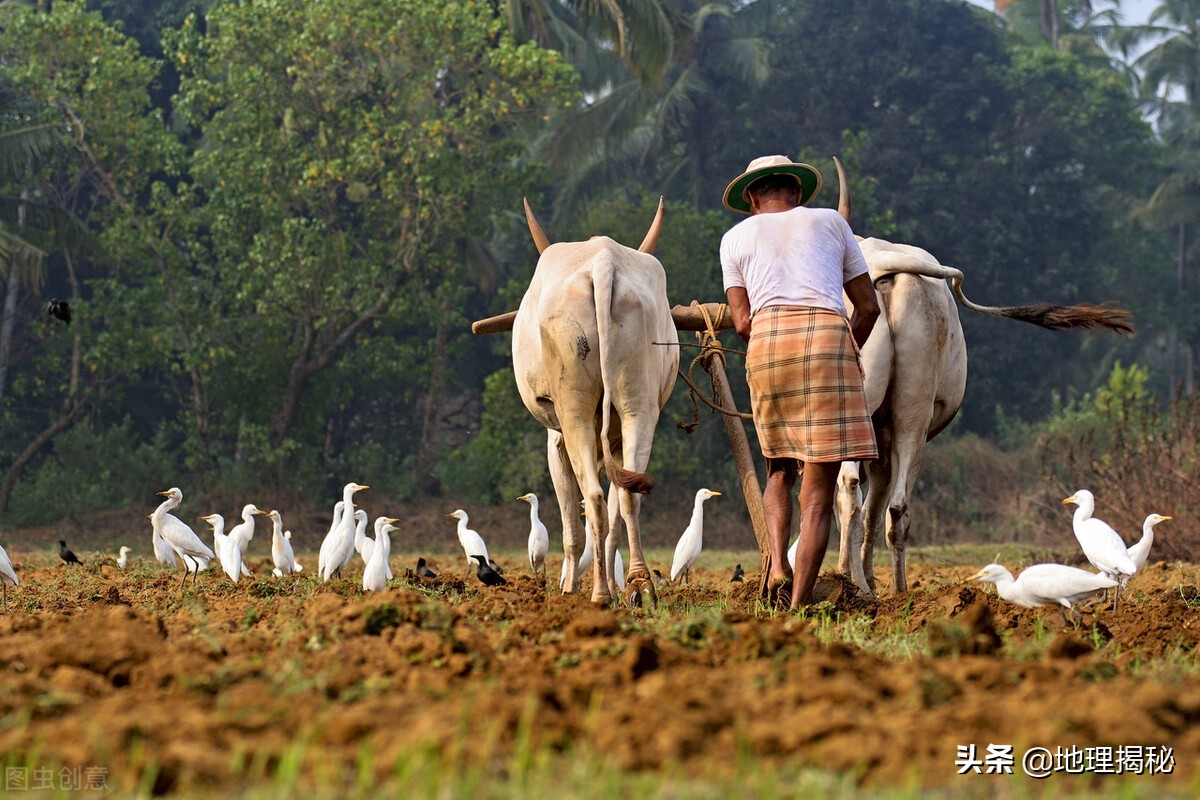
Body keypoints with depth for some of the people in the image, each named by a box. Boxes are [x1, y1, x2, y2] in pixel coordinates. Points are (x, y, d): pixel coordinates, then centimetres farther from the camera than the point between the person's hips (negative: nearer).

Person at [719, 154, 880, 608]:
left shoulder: (737, 236, 23)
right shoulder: (830, 222, 24)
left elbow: (742, 322, 12)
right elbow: (869, 307, 21)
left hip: (766, 339, 1)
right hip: (828, 333, -1)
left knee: (779, 470, 19)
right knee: (819, 489, -1)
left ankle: (777, 565, -3)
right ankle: (798, 603, -8)